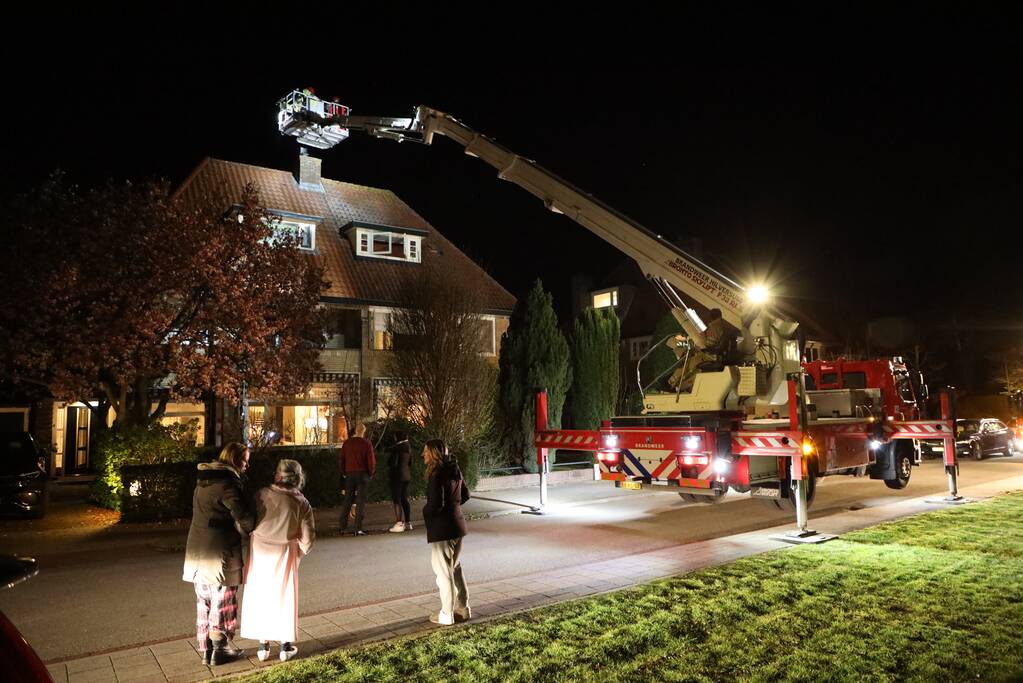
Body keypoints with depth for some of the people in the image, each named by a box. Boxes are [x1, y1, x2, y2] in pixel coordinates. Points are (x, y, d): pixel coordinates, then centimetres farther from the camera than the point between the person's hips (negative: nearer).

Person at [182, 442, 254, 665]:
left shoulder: (203, 481, 11)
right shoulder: (228, 483, -17)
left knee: (204, 603, 16)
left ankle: (205, 649, 25)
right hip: (220, 553, -8)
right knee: (223, 603, 6)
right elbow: (243, 517, -24)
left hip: (197, 551, 8)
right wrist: (247, 530, -1)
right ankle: (220, 649, 15)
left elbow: (200, 513, 15)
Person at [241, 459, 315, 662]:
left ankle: (263, 644, 21)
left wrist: (249, 542, 10)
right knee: (284, 598, 13)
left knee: (260, 597, 14)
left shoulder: (262, 494, -11)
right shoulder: (302, 503, -9)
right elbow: (308, 537, -8)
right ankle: (285, 645, 19)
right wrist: (300, 552, 11)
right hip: (284, 555, 0)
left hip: (259, 552, 0)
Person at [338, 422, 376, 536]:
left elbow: (341, 459, 7)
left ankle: (343, 528, 13)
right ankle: (358, 529, -3)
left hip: (349, 474, 4)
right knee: (360, 501, 0)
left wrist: (344, 473, 16)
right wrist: (371, 474, 5)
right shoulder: (366, 443, -8)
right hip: (362, 474, -4)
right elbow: (371, 461, -9)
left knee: (347, 501, 11)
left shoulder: (347, 443, 4)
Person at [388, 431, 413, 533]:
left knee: (396, 500, -3)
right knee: (405, 499, 14)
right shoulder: (409, 447, 7)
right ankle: (408, 523, 17)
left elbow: (393, 463, -17)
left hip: (397, 476, -8)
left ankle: (399, 524, -5)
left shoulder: (396, 448, -17)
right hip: (407, 476, 8)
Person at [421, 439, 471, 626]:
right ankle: (463, 608, 29)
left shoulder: (437, 475, -20)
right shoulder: (454, 470, 6)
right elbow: (465, 495, 16)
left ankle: (446, 615, 15)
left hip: (442, 529, -8)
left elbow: (436, 504, -24)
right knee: (455, 567, 21)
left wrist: (425, 511, -4)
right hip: (458, 525, 9)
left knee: (443, 570, 5)